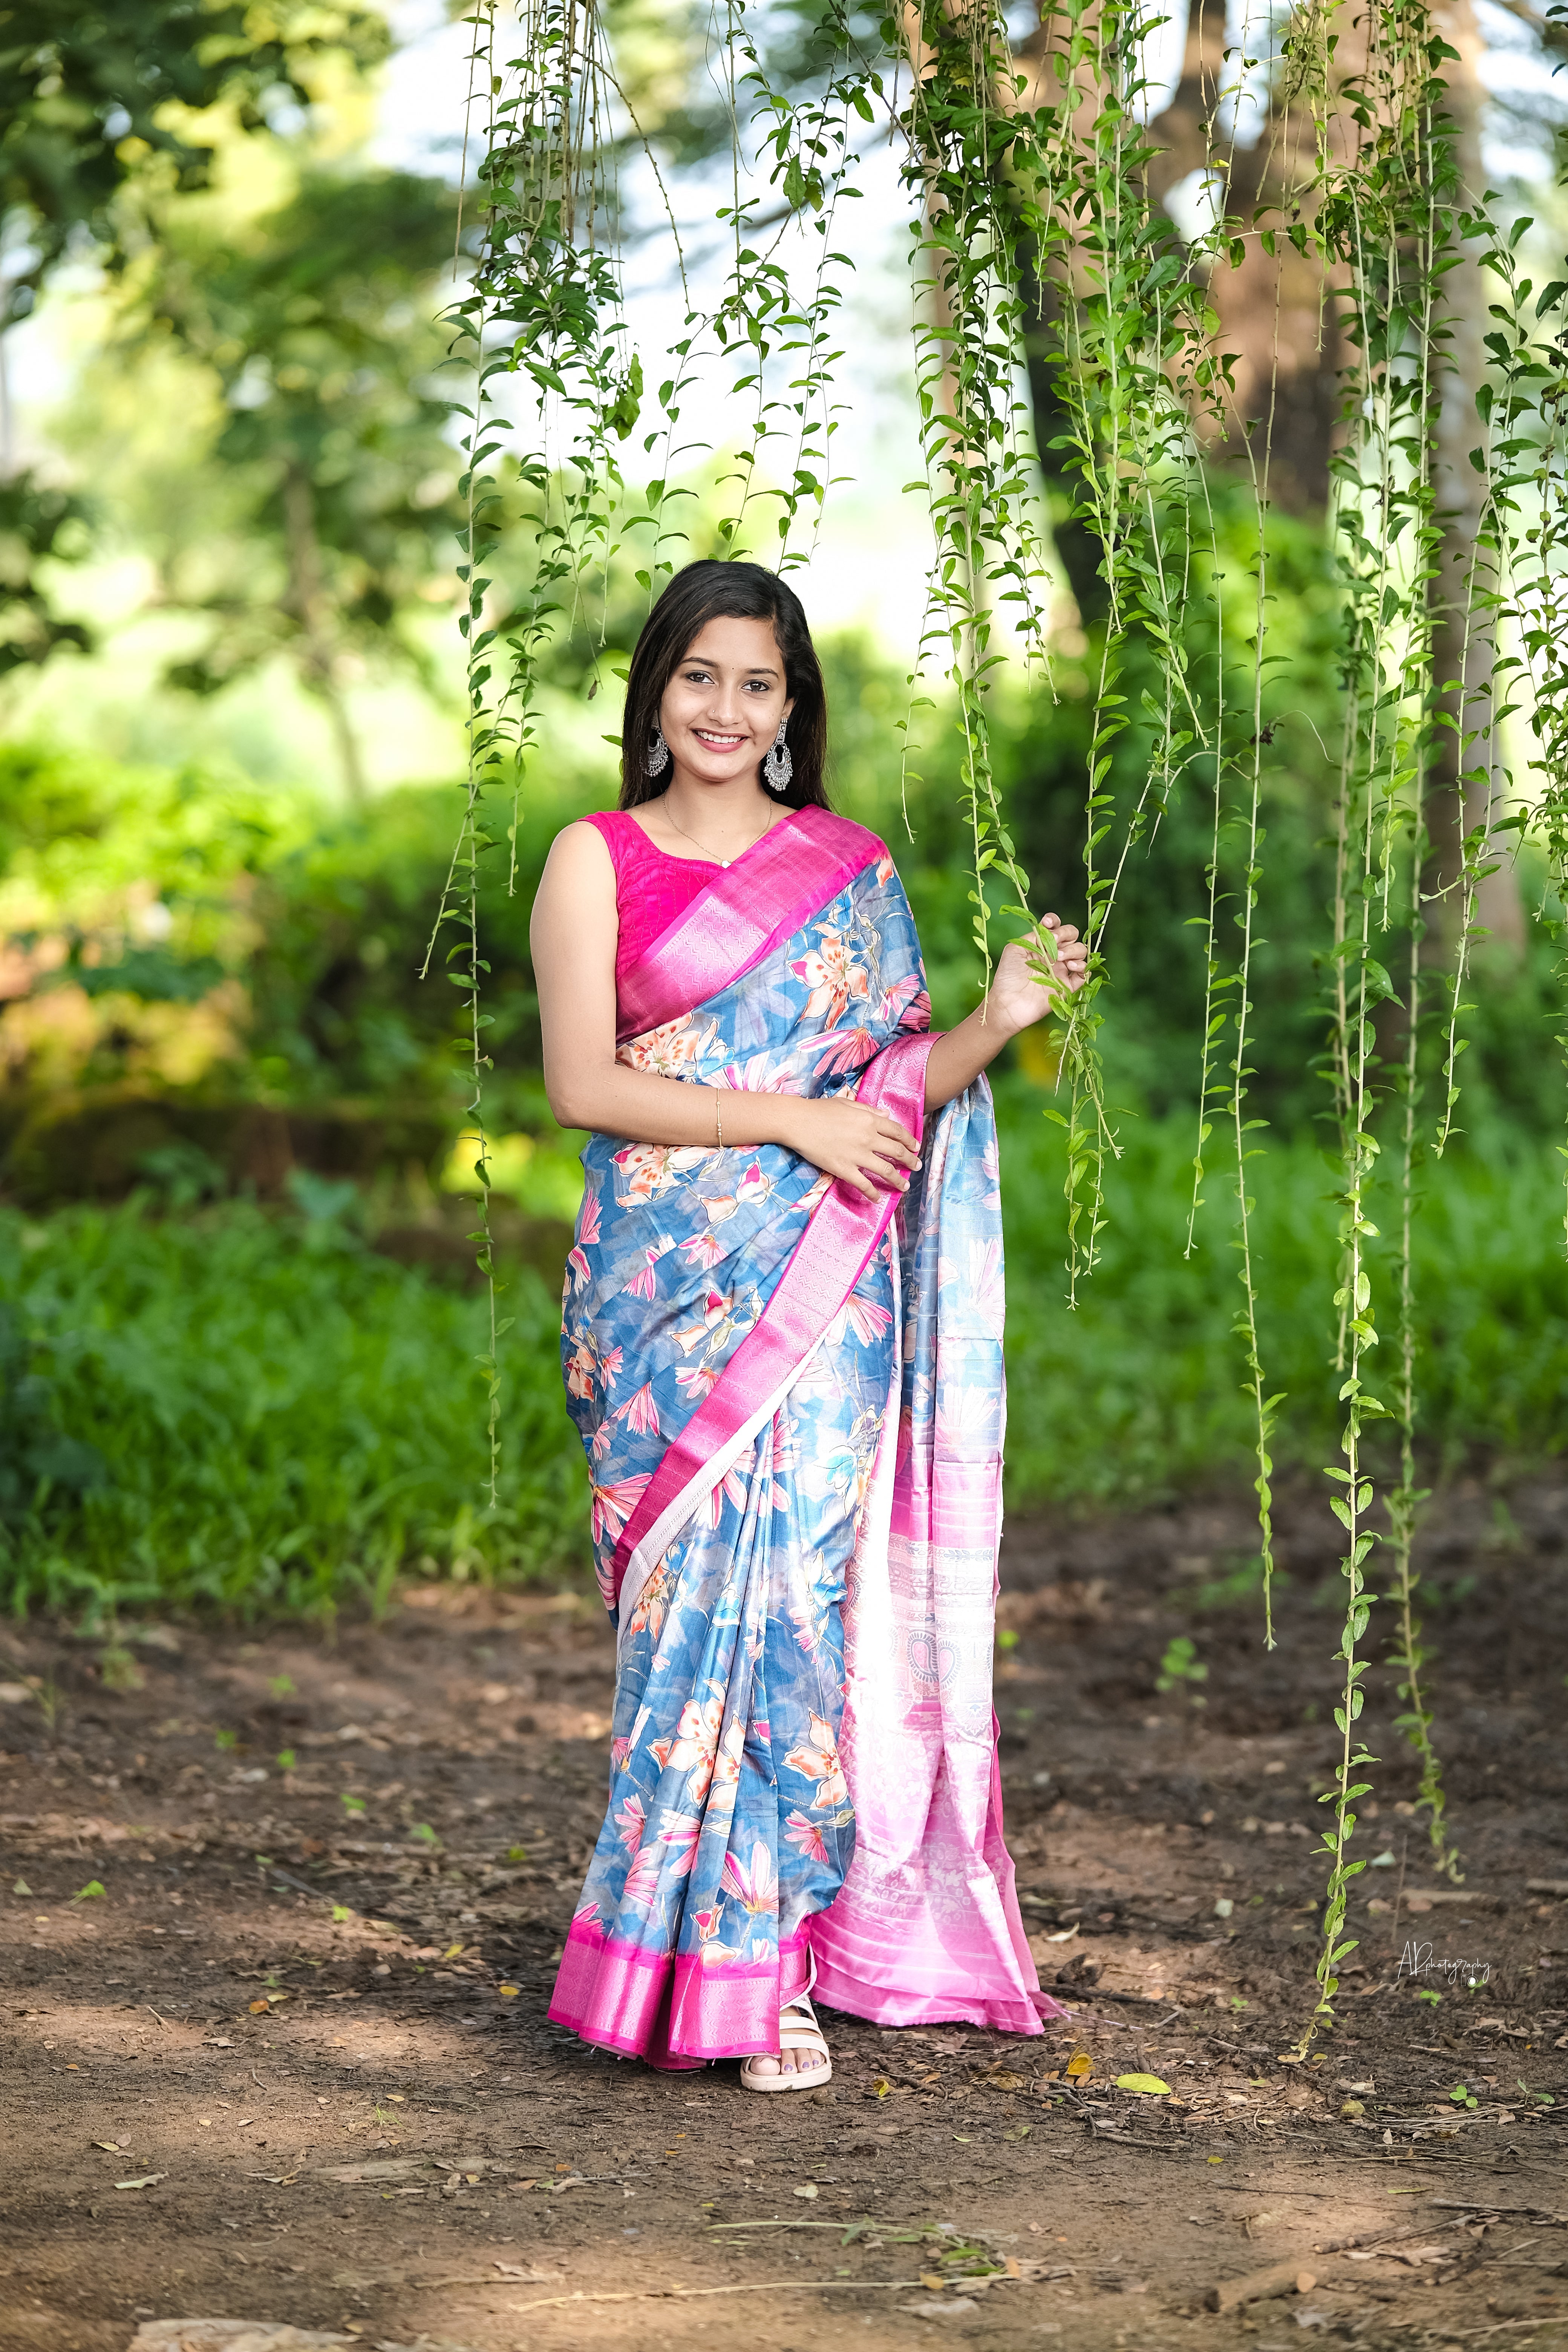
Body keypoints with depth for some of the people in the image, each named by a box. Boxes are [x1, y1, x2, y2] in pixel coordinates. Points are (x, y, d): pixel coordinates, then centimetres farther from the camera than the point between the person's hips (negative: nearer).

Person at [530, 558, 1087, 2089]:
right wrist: (789, 1120, -11)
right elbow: (582, 1084, -5)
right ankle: (748, 1963, 3)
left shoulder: (850, 868, 13)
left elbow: (899, 1090, 14)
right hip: (668, 1297, -1)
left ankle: (760, 1953, 3)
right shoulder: (596, 863, 6)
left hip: (819, 1299, 1)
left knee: (791, 1592, -6)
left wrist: (1000, 1022, -5)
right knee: (704, 1598, -5)